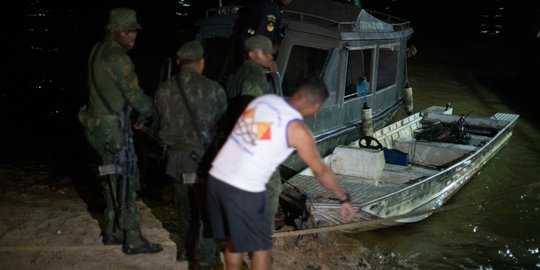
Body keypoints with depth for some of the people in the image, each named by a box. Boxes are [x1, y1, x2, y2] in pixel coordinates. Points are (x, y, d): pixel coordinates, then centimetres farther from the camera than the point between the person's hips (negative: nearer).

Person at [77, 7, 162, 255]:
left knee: (113, 179, 18)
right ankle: (133, 240, 4)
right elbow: (135, 95, -18)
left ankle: (112, 231, 28)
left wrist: (138, 113, 16)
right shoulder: (118, 58, -20)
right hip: (112, 129, -9)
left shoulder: (98, 50, 9)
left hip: (99, 124, 9)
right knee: (127, 182, -3)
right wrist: (150, 111, 2)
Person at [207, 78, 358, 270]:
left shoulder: (264, 99, 7)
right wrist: (344, 199, 14)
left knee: (233, 240, 23)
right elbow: (321, 171, 1)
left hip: (216, 177, 7)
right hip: (244, 191, -7)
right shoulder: (297, 130, -10)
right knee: (261, 247, 11)